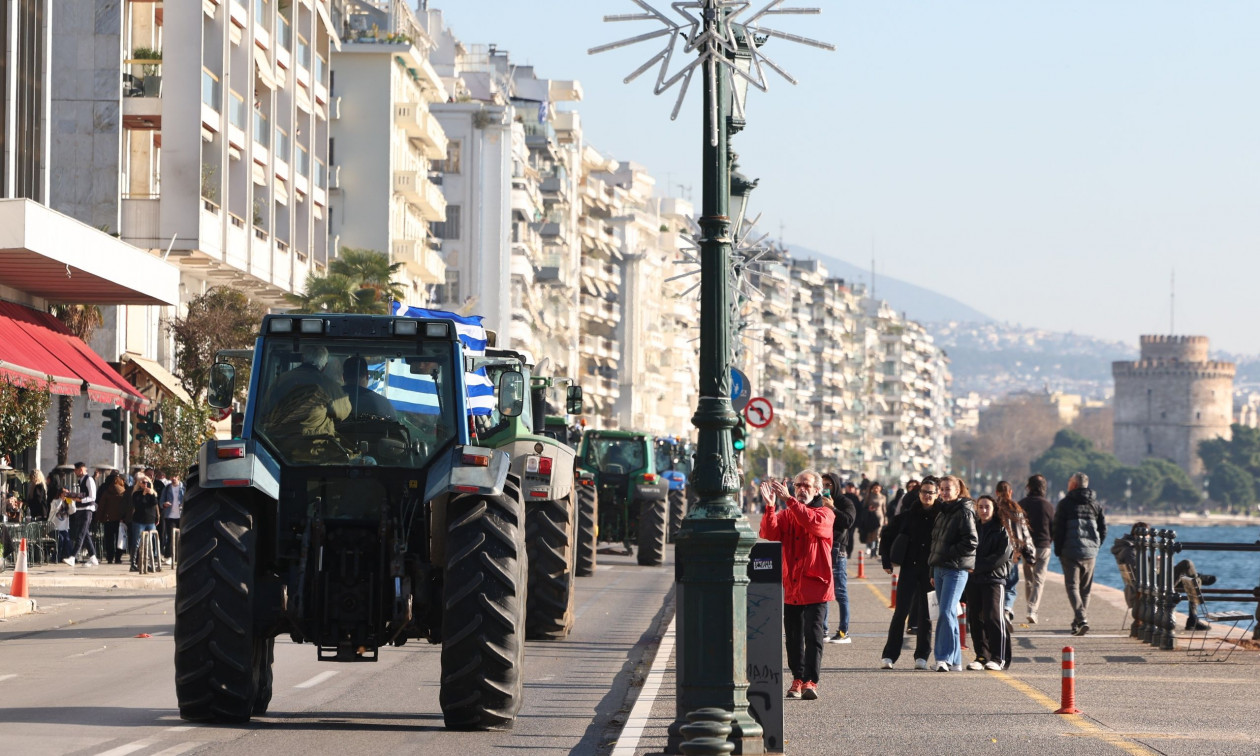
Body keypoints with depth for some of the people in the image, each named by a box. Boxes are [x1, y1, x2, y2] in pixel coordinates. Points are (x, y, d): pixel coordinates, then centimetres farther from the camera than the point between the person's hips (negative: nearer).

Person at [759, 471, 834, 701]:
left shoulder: (825, 514, 2)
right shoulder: (785, 514, 12)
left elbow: (812, 522, -22)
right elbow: (770, 533, -7)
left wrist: (789, 500, -27)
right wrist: (770, 506, -22)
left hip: (815, 587, -4)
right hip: (791, 587, 4)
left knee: (813, 634, -10)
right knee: (793, 636, 9)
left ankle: (811, 681, -14)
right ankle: (797, 679, 19)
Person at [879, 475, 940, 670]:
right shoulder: (908, 514, 2)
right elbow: (888, 535, 8)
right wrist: (887, 560, 1)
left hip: (930, 571, 0)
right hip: (909, 568, 0)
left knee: (925, 614, 5)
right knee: (901, 611, -3)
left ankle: (922, 656, 12)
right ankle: (889, 655, -1)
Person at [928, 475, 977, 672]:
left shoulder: (964, 512, -7)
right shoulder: (942, 512, 18)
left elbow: (971, 542, -16)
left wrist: (948, 553, -14)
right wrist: (933, 572, 20)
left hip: (956, 569, -9)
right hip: (940, 569, 9)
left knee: (947, 612, -16)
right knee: (947, 613, 9)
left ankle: (944, 657, -19)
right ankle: (955, 661, 12)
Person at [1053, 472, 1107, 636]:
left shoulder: (1065, 504, -4)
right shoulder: (1095, 504, 10)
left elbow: (1058, 530, -6)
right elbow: (1103, 529, 10)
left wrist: (1058, 551, 2)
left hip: (1070, 552, -4)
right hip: (1090, 553, 4)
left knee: (1072, 586, -5)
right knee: (1085, 589, 13)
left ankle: (1081, 619, -24)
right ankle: (1079, 622, 18)